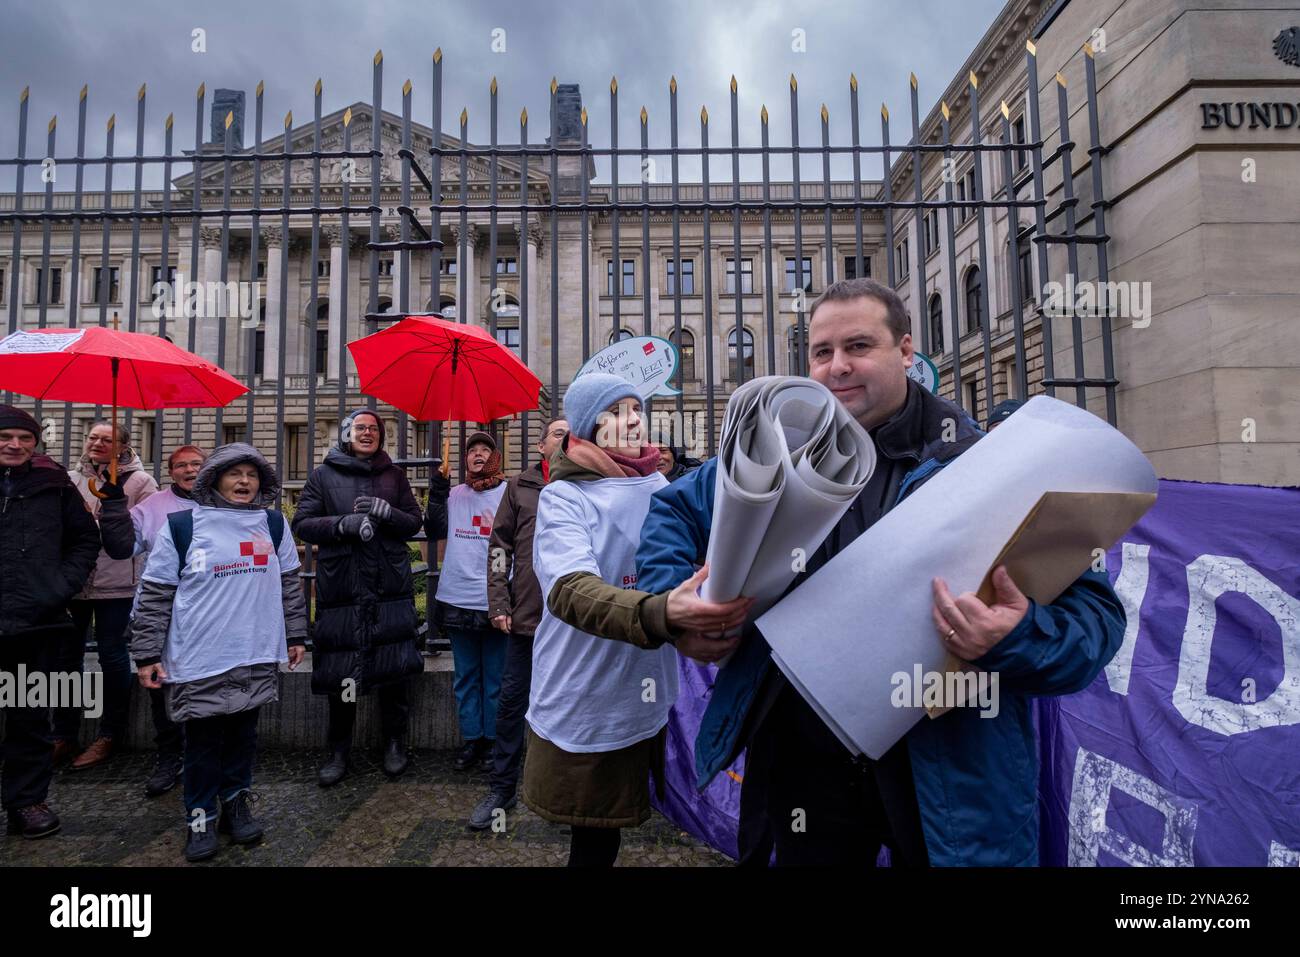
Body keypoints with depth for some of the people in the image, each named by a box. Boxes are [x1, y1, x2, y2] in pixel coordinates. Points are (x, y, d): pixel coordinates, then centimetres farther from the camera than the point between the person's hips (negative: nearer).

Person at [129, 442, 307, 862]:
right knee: (203, 741, 8)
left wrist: (295, 635, 13)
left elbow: (289, 584, 14)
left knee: (243, 734, 14)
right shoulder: (181, 526, -3)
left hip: (257, 658, 3)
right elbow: (155, 594, -1)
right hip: (199, 661, -2)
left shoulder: (274, 525, 7)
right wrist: (147, 654, -1)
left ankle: (236, 803, 31)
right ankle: (201, 816, 25)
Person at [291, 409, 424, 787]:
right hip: (340, 589, -1)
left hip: (391, 589, 1)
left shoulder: (394, 475, 11)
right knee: (340, 674, 5)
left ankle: (395, 742, 23)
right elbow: (302, 523, 2)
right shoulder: (324, 475, 8)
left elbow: (414, 522, 8)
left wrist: (387, 513, -12)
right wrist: (343, 524, -15)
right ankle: (339, 750, 23)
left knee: (394, 670, 5)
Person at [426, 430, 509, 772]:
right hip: (458, 599, 4)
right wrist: (438, 488, -3)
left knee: (495, 678, 7)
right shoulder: (454, 494, 11)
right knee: (466, 676, 13)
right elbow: (435, 531, 3)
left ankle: (493, 740, 21)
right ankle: (471, 739, 25)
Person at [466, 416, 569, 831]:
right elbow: (499, 546, 5)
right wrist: (499, 603, -2)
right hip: (526, 613, 1)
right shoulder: (520, 486, 6)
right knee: (512, 699, 9)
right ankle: (502, 787, 24)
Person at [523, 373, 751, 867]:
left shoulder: (659, 488, 4)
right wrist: (661, 616, -48)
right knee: (595, 841, 10)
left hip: (650, 697, 4)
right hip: (585, 708, -4)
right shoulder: (563, 498, -12)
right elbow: (570, 591, -30)